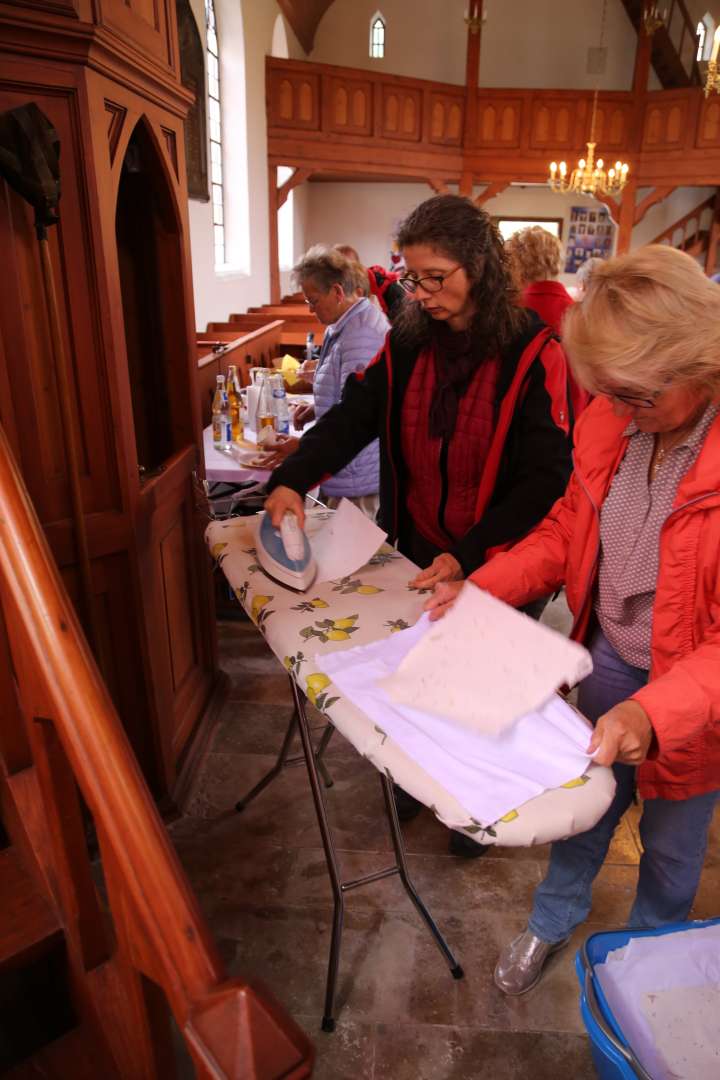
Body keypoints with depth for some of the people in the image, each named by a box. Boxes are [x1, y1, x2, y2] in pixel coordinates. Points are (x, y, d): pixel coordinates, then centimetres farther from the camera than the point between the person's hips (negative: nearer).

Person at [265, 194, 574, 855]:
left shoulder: (533, 355, -16)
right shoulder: (409, 341, -2)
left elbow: (545, 478, -17)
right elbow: (354, 415, -3)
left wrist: (469, 556, -23)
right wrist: (293, 479, -19)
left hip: (494, 564, -3)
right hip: (419, 555, 4)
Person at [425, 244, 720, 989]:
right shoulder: (608, 424, -10)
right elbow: (567, 530, 2)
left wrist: (655, 713, -38)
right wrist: (483, 587, -10)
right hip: (607, 664, 4)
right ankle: (551, 923, 54)